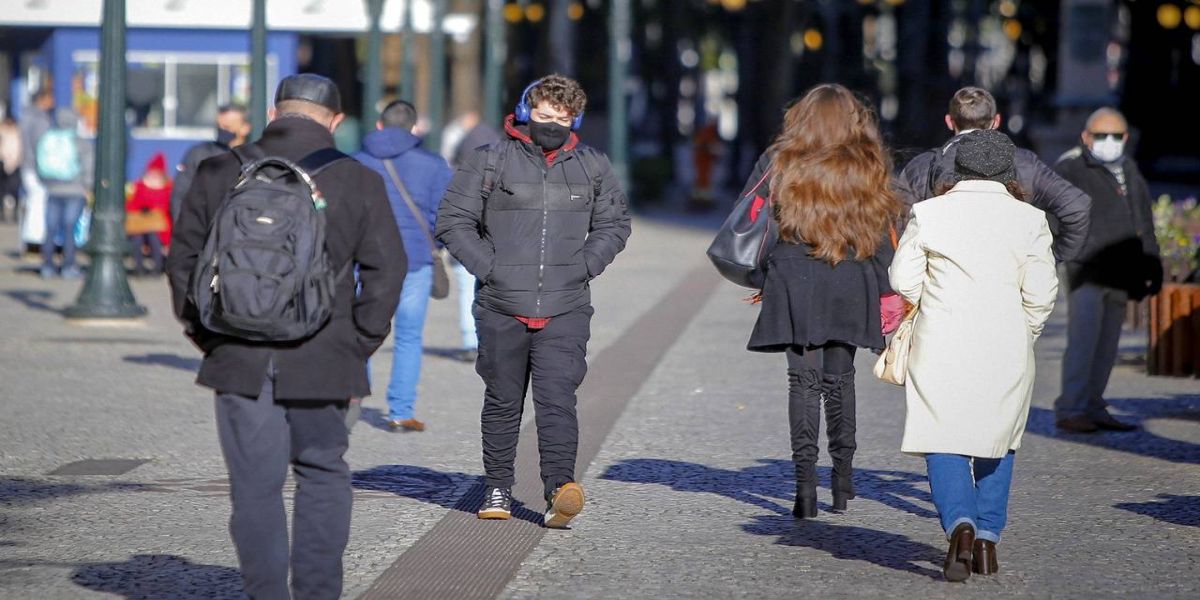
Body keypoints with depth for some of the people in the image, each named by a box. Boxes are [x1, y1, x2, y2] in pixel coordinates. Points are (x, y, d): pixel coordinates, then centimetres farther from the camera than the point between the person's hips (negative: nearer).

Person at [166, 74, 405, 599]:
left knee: (255, 485, 5)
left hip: (239, 359, 0)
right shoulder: (359, 182, -1)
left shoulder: (219, 174, 3)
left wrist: (205, 333, 12)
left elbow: (184, 259, 5)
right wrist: (361, 341, 4)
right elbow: (387, 268, -4)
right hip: (323, 361, 0)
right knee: (322, 475, 15)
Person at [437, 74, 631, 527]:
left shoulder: (593, 167, 9)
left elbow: (614, 223, 20)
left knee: (557, 397, -14)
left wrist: (584, 265, 4)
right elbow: (452, 221, 3)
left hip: (566, 309, 0)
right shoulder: (490, 162, 1)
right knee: (503, 400, 9)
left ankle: (560, 487, -21)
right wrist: (488, 267, -6)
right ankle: (498, 489, 20)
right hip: (501, 307, 0)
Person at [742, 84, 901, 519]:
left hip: (795, 286, -1)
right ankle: (843, 477, 17)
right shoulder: (869, 168, 3)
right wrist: (885, 291, 9)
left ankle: (805, 479, -11)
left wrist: (756, 275, 8)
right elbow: (884, 232, 4)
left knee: (804, 381, 1)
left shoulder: (778, 164, 1)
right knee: (840, 378, 14)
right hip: (852, 288, 2)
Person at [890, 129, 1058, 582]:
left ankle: (961, 525, -23)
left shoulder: (928, 213, -1)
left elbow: (903, 280, -1)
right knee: (997, 443, 17)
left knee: (943, 442, 1)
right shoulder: (1029, 220, 0)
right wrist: (1024, 335, 12)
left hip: (941, 346, -1)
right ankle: (988, 538, 16)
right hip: (1007, 351, 1)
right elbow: (1041, 292, -4)